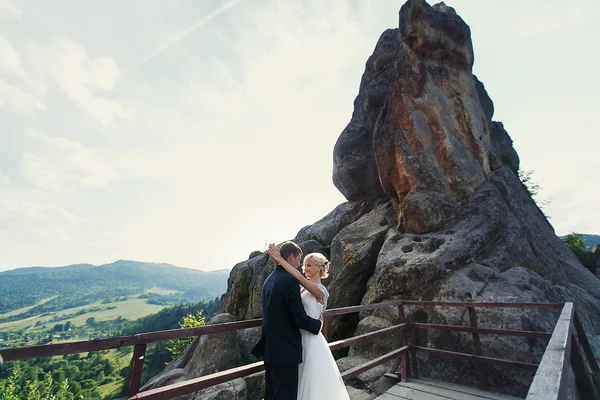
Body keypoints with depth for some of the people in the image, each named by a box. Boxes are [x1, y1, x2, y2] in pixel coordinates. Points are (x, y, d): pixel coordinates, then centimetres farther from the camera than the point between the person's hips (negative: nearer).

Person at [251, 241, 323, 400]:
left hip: (269, 348, 9)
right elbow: (300, 318, -20)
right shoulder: (290, 280, -20)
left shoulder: (269, 279, 7)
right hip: (285, 350, -9)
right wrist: (318, 324, -3)